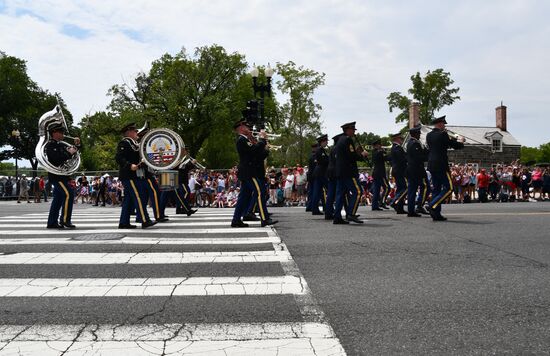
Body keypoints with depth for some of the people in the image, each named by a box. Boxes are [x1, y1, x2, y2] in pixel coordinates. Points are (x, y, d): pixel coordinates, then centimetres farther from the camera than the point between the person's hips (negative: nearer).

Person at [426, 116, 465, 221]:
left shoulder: (429, 135, 10)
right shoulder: (442, 134, -11)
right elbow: (455, 146, -6)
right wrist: (461, 141, 16)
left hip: (431, 165, 8)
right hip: (441, 165, -8)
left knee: (436, 189, 11)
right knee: (449, 188, -3)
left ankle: (436, 214, 10)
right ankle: (433, 206, -15)